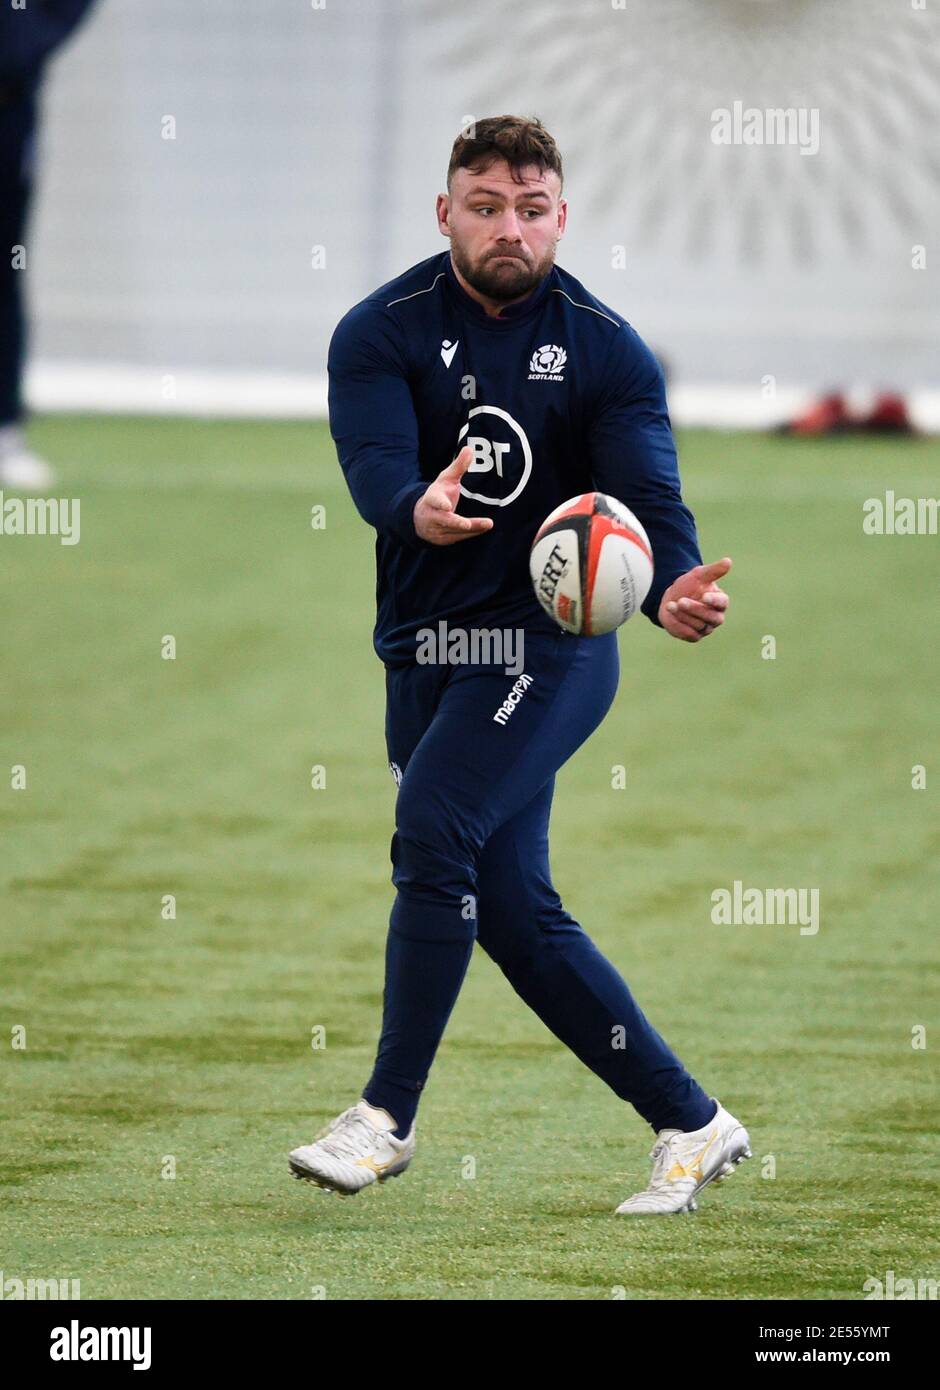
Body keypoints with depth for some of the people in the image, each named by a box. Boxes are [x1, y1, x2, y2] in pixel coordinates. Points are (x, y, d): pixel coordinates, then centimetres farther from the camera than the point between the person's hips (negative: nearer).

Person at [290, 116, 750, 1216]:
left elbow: (648, 491, -14)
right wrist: (416, 512, -44)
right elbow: (373, 464, -20)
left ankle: (387, 1115, -17)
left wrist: (669, 591, -37)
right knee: (510, 909, 4)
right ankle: (691, 1124, 14)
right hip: (425, 649, 3)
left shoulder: (605, 347, -4)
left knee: (432, 827, -24)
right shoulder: (382, 332, -3)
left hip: (549, 641, -3)